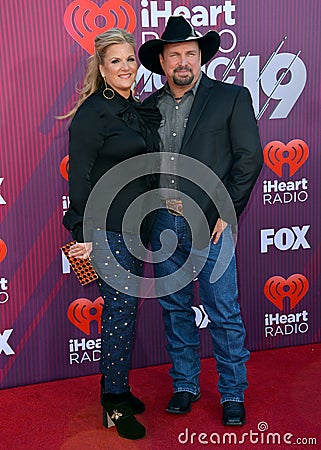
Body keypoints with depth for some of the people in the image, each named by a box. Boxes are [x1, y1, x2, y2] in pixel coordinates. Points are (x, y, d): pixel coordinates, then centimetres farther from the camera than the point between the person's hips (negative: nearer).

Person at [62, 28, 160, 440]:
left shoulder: (136, 110, 13)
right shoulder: (93, 112, -11)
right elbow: (79, 177, -14)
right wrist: (84, 234, -17)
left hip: (135, 226, 8)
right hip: (107, 228, -8)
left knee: (123, 308, 14)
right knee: (121, 309, -3)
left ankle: (118, 388, 29)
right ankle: (115, 405, 11)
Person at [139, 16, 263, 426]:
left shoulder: (232, 97, 0)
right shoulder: (148, 107, 10)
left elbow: (249, 157, -3)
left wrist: (228, 213, -7)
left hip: (210, 224, -3)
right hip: (163, 223, 4)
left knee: (224, 315, 3)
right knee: (174, 309, 13)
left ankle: (233, 394, 20)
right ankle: (184, 385, 30)